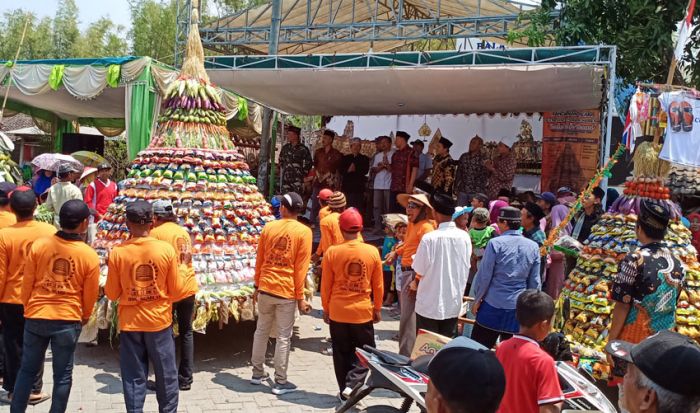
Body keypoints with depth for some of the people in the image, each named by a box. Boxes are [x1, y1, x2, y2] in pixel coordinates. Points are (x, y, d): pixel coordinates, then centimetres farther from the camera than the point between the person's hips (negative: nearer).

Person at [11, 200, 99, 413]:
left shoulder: (38, 245, -7)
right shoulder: (90, 256, -11)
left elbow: (27, 284, 2)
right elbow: (90, 295, -1)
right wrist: (84, 317, 18)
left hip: (36, 317, 2)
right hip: (68, 320, -2)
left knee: (28, 369, 16)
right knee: (63, 375, 10)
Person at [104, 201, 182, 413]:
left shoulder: (117, 252, -11)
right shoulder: (167, 249, -12)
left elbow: (111, 294, -2)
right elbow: (176, 291, -4)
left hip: (130, 323, 0)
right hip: (159, 320, 0)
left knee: (133, 377, 10)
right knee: (166, 375, 15)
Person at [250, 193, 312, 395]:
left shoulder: (268, 227, 2)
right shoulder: (304, 231, -8)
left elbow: (259, 260, 8)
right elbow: (301, 267, -10)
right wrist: (300, 297, -4)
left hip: (265, 288, 4)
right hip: (287, 291, -4)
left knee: (261, 331, 17)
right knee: (284, 337, 3)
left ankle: (257, 373, 27)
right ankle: (280, 382, 9)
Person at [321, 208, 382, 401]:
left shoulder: (332, 252, -10)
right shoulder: (372, 251, -8)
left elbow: (326, 285, -3)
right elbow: (378, 285, 0)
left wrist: (326, 309, 10)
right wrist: (377, 309, 12)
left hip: (337, 312, 1)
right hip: (363, 312, 0)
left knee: (342, 353, 15)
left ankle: (345, 391, 21)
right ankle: (352, 385, -2)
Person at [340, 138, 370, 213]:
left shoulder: (364, 159, 9)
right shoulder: (345, 158, 15)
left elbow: (365, 171, -3)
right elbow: (341, 171, 6)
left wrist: (356, 170, -13)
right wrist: (348, 170, -12)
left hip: (359, 188, -2)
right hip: (347, 187, 2)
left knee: (358, 209, -8)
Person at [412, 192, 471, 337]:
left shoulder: (429, 238, -19)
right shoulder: (465, 237, -6)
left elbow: (419, 270, -10)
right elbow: (466, 268, 4)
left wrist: (416, 282, 11)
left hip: (429, 303, -4)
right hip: (454, 302, 4)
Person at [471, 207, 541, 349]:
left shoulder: (495, 243, -9)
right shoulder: (533, 247, 2)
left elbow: (484, 275, -7)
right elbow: (535, 281, 6)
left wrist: (477, 299, 5)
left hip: (493, 305, -4)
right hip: (519, 307, 4)